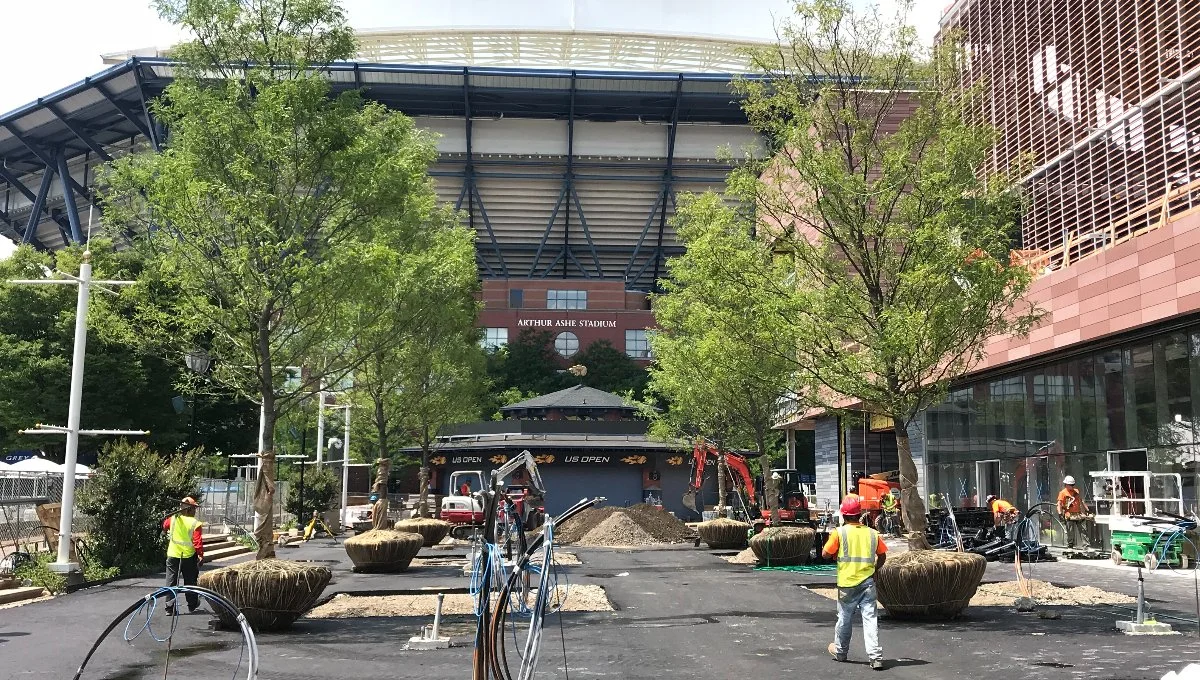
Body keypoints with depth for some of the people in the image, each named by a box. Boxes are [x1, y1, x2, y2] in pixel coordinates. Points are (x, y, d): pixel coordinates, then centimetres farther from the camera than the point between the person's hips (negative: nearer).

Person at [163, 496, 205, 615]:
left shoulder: (173, 518, -6)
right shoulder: (195, 523, -14)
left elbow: (164, 526, 17)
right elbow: (198, 541, -16)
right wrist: (201, 554, -6)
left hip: (172, 555, 2)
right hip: (189, 556, -1)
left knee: (171, 582, 6)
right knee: (190, 581, 14)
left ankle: (170, 608, 3)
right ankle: (192, 606, 25)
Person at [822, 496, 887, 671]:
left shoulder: (839, 532, -7)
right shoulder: (872, 533, 3)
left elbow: (825, 554, -5)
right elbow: (882, 555, 11)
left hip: (847, 582, -2)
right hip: (868, 582, 2)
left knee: (845, 618, 13)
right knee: (870, 618, 0)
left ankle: (840, 651, 30)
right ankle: (876, 656, -8)